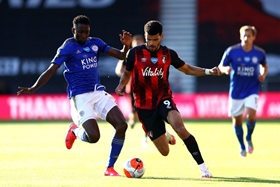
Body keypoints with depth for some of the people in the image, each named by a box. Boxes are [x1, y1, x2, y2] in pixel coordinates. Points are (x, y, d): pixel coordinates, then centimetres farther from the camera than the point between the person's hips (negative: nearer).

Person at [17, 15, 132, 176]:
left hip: (99, 93, 5)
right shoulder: (68, 47, -4)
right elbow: (51, 70, -8)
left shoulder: (96, 43, 11)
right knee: (93, 137, -21)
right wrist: (33, 89, -20)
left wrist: (126, 46, -13)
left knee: (121, 125, -12)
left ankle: (110, 168, 0)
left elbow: (120, 56, 9)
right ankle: (75, 131, 17)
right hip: (80, 96, -5)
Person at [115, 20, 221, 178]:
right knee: (165, 151, -2)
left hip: (164, 100, 0)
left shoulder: (168, 54, 3)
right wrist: (121, 85, -9)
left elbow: (187, 69, 15)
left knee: (180, 128, -33)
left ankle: (203, 167, -23)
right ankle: (166, 136, 40)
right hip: (145, 107, 0)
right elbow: (127, 73, 13)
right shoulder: (135, 53, -2)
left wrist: (209, 71, 1)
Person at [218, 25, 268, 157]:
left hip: (252, 90, -1)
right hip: (236, 91, 1)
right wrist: (226, 69, -23)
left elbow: (264, 66, 18)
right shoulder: (232, 51, -7)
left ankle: (249, 139, 9)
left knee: (251, 116, -21)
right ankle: (242, 147, 29)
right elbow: (221, 66, 0)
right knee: (237, 120, 5)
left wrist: (263, 75, -2)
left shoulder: (260, 53, -2)